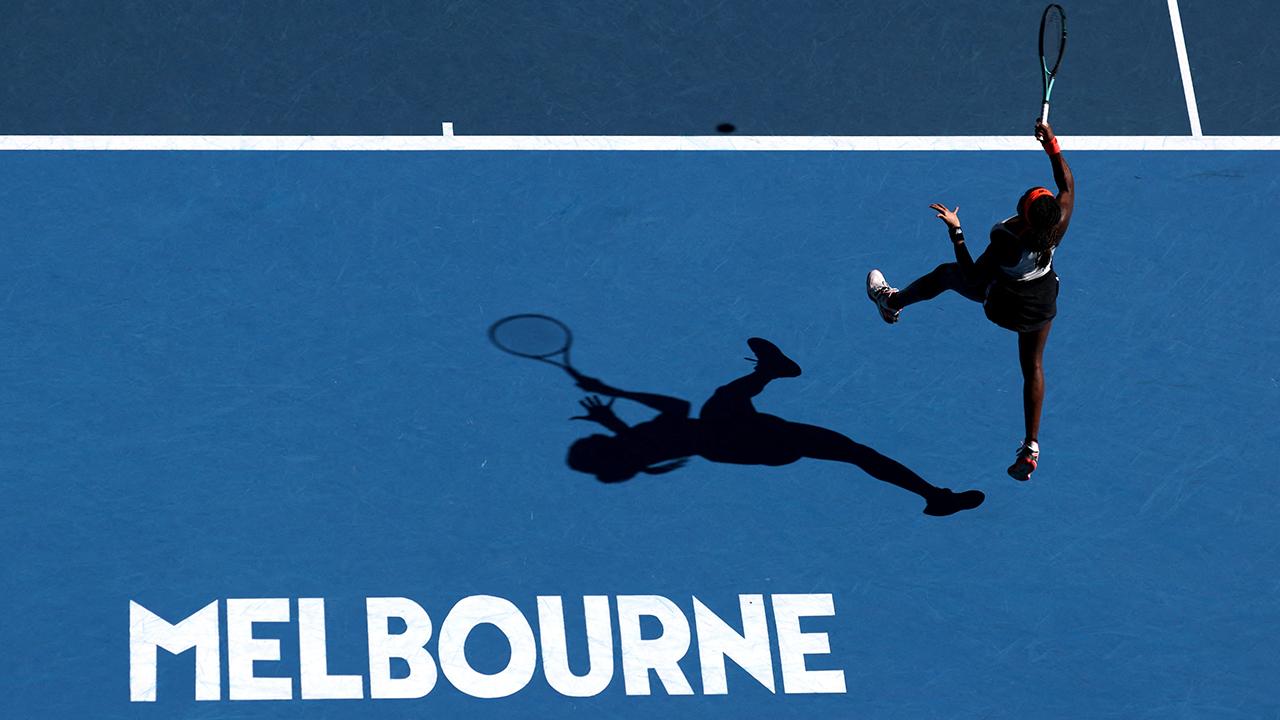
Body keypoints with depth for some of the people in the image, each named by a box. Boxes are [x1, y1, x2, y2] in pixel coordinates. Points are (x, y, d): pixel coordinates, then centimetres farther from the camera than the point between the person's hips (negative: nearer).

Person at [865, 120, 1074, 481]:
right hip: (1042, 305, 3)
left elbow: (972, 278, -28)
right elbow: (1068, 186, -11)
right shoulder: (1058, 227, -30)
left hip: (1002, 301, -3)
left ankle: (892, 301, 54)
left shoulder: (1007, 245, -42)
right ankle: (1031, 447, 18)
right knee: (1033, 366, 20)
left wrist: (956, 231, -27)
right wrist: (1053, 147, -15)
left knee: (947, 273, 25)